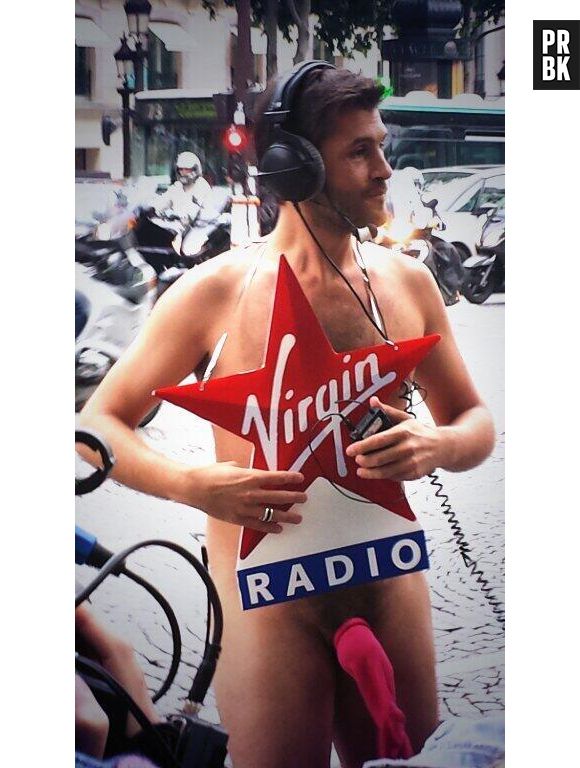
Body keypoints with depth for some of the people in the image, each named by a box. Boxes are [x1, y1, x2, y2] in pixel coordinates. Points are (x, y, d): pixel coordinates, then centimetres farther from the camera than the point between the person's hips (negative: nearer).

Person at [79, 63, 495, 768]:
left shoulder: (407, 282, 2)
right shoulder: (215, 291, -8)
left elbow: (475, 419, 12)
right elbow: (100, 423, -3)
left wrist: (438, 446, -12)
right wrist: (195, 485, -21)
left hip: (391, 583, 4)